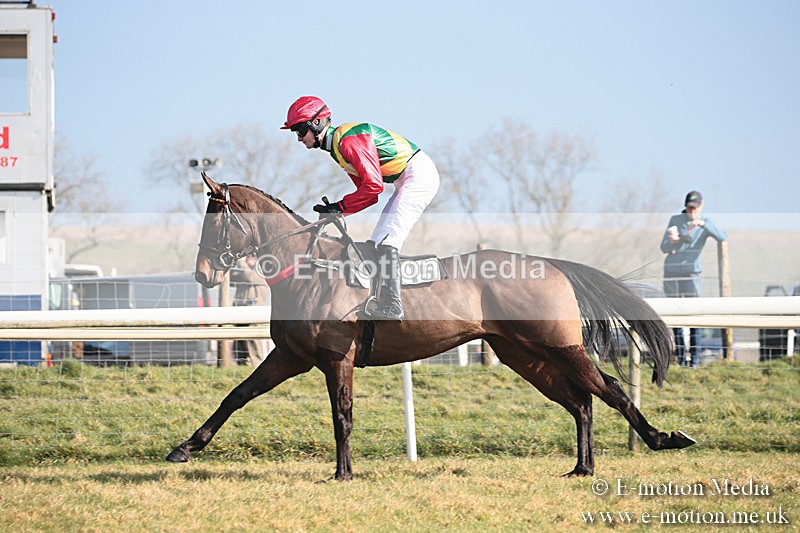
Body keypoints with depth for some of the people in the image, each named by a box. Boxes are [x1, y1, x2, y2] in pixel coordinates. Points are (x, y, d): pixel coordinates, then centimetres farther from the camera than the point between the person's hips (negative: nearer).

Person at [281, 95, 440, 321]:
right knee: (376, 244, 9)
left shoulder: (350, 140, -21)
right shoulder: (336, 146, 11)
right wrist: (335, 211, -2)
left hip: (420, 174, -11)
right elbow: (368, 193, 12)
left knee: (386, 242, -19)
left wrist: (340, 207, -21)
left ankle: (391, 307, -23)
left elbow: (373, 185, -28)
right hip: (405, 182, 11)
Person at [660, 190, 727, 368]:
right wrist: (671, 241, -19)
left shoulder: (705, 222, 4)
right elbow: (664, 248, 3)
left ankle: (694, 358, -7)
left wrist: (703, 224, -25)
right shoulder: (675, 220, 5)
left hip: (691, 273, -2)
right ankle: (680, 357, 8)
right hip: (671, 273, 2)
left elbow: (723, 237, -14)